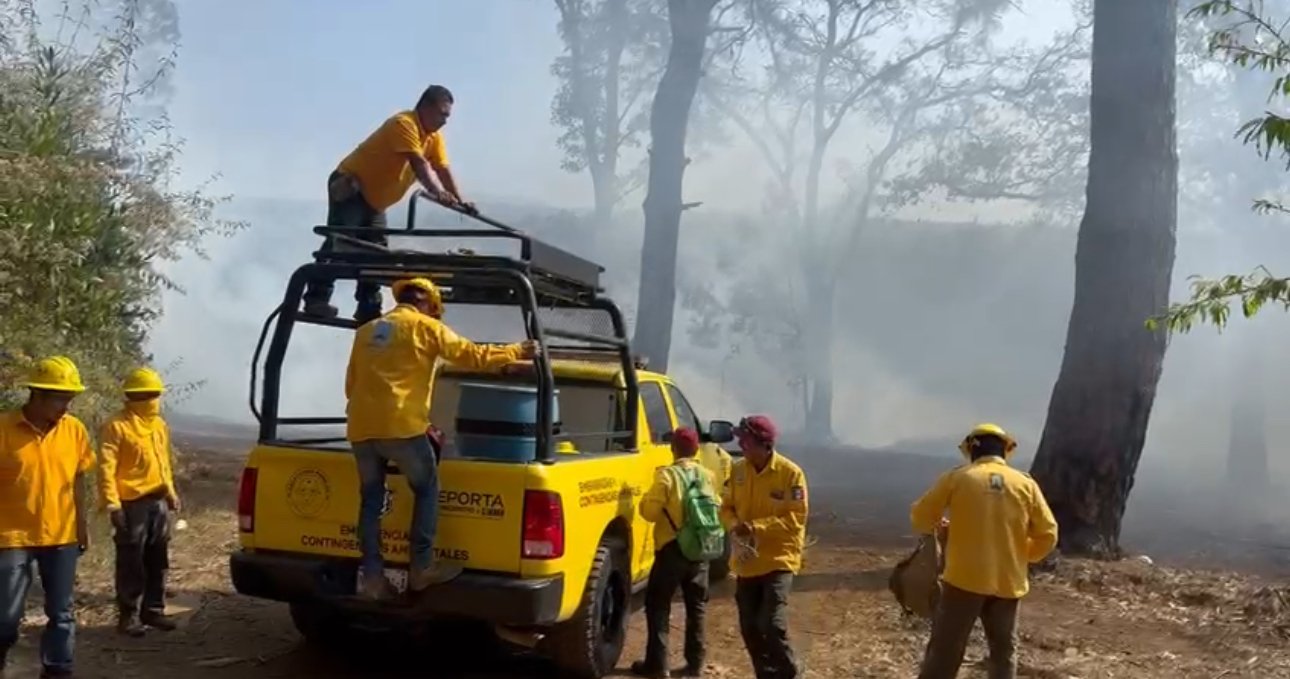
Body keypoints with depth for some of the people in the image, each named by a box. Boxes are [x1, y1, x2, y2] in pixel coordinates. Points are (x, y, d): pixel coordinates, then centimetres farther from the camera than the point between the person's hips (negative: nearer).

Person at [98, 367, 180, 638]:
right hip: (133, 505, -7)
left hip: (159, 503, 7)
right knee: (131, 565, -1)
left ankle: (153, 611, 22)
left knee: (157, 563, 12)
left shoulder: (159, 425, 14)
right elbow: (106, 468, -14)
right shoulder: (116, 426, -10)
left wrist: (171, 492, 20)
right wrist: (112, 504, -20)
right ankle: (128, 615, 8)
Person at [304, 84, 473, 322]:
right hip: (350, 187, -9)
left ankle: (369, 310, 4)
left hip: (375, 200, 9)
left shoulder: (434, 136, 5)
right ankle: (316, 299, -18)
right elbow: (419, 164, -33)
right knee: (339, 242, -17)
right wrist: (439, 193, -43)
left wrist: (459, 201, -13)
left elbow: (443, 169, -2)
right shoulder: (403, 124, -21)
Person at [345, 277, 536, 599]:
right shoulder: (424, 326, 5)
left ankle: (372, 575, 10)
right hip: (400, 426, -6)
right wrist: (516, 352, 9)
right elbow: (469, 354, 1)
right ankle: (421, 567, 6)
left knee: (370, 496, 14)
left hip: (361, 427, 6)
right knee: (427, 489, 9)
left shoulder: (366, 331, 24)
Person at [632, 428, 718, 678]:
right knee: (696, 606, 14)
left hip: (672, 548, -5)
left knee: (658, 605, 4)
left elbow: (650, 512, -13)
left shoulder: (667, 475, -12)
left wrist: (645, 498, 6)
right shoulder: (708, 476, 6)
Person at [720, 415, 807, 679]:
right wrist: (734, 525, -12)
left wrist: (758, 526, -23)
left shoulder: (790, 473, -13)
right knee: (750, 628, 9)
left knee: (773, 625, -15)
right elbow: (727, 508, 11)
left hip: (778, 560, -5)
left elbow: (796, 518, -14)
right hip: (746, 561, 6)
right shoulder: (738, 470, 3)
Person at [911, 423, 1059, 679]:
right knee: (1004, 651, 16)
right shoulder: (1026, 484, 5)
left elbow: (921, 517, 1)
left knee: (945, 649, 5)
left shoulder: (957, 477, -1)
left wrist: (938, 526, 23)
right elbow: (1047, 535, 4)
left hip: (964, 578, -2)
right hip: (1008, 582, 2)